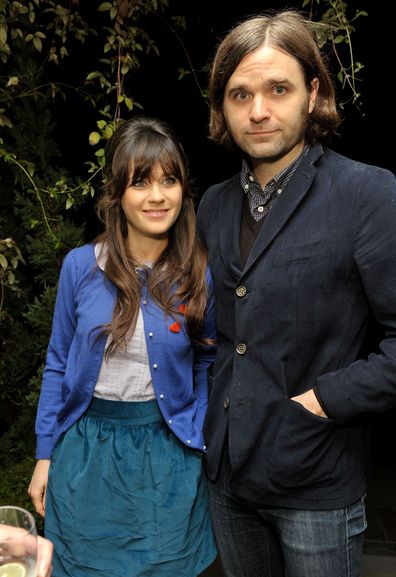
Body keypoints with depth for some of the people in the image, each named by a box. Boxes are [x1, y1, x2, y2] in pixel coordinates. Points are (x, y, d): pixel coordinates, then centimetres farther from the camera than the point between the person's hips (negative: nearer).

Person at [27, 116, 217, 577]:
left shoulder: (200, 274, -9)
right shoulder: (80, 266, -7)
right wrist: (45, 456, 3)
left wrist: (199, 439, -4)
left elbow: (206, 366, 3)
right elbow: (58, 363, 1)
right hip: (85, 446, 1)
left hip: (167, 452, -1)